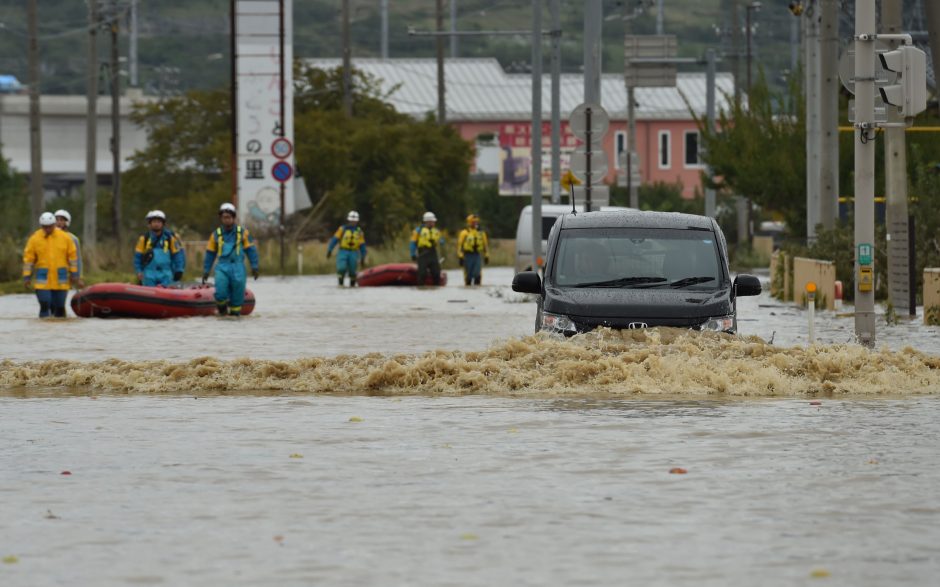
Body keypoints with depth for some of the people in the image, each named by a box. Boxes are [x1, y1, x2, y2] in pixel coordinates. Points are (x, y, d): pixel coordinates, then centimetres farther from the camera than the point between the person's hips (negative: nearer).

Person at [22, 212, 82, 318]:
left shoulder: (65, 238, 2)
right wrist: (26, 277, -3)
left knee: (59, 306, 5)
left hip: (61, 281, 1)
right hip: (42, 281, -1)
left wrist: (74, 275, 6)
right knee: (44, 305, -11)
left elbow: (72, 256, 8)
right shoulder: (34, 239, -1)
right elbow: (28, 259, 1)